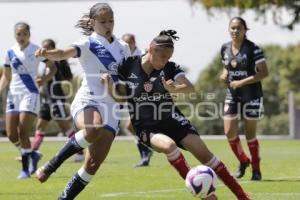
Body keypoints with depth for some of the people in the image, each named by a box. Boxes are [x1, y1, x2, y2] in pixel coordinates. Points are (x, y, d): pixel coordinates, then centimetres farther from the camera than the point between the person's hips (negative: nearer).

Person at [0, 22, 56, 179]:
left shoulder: (36, 51, -3)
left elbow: (52, 67, 3)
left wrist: (44, 79, -16)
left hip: (30, 94, -5)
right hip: (13, 94, 5)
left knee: (23, 132, -13)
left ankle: (25, 169, -2)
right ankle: (32, 154, 24)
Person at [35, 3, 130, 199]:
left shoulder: (122, 47, 13)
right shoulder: (89, 44, -3)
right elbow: (65, 53, -23)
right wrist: (47, 53, -45)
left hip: (111, 108, 5)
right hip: (87, 102, -5)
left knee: (93, 165, -5)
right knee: (93, 130, -40)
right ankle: (52, 165, -21)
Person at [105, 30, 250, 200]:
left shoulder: (170, 68, -6)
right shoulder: (129, 66, -7)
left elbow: (190, 87, -20)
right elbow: (120, 96, 3)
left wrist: (174, 89, -40)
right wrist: (110, 87, -18)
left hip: (171, 120, 2)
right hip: (146, 127, -2)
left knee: (203, 152, -10)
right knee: (169, 145, -33)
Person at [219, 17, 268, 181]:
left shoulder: (253, 49, -12)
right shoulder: (225, 48, 4)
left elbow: (264, 73, -15)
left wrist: (242, 82, -21)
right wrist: (224, 75, -3)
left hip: (251, 95, -4)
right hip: (232, 95, 5)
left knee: (250, 134, 1)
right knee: (229, 132, -5)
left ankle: (256, 170, 16)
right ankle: (243, 161, 20)